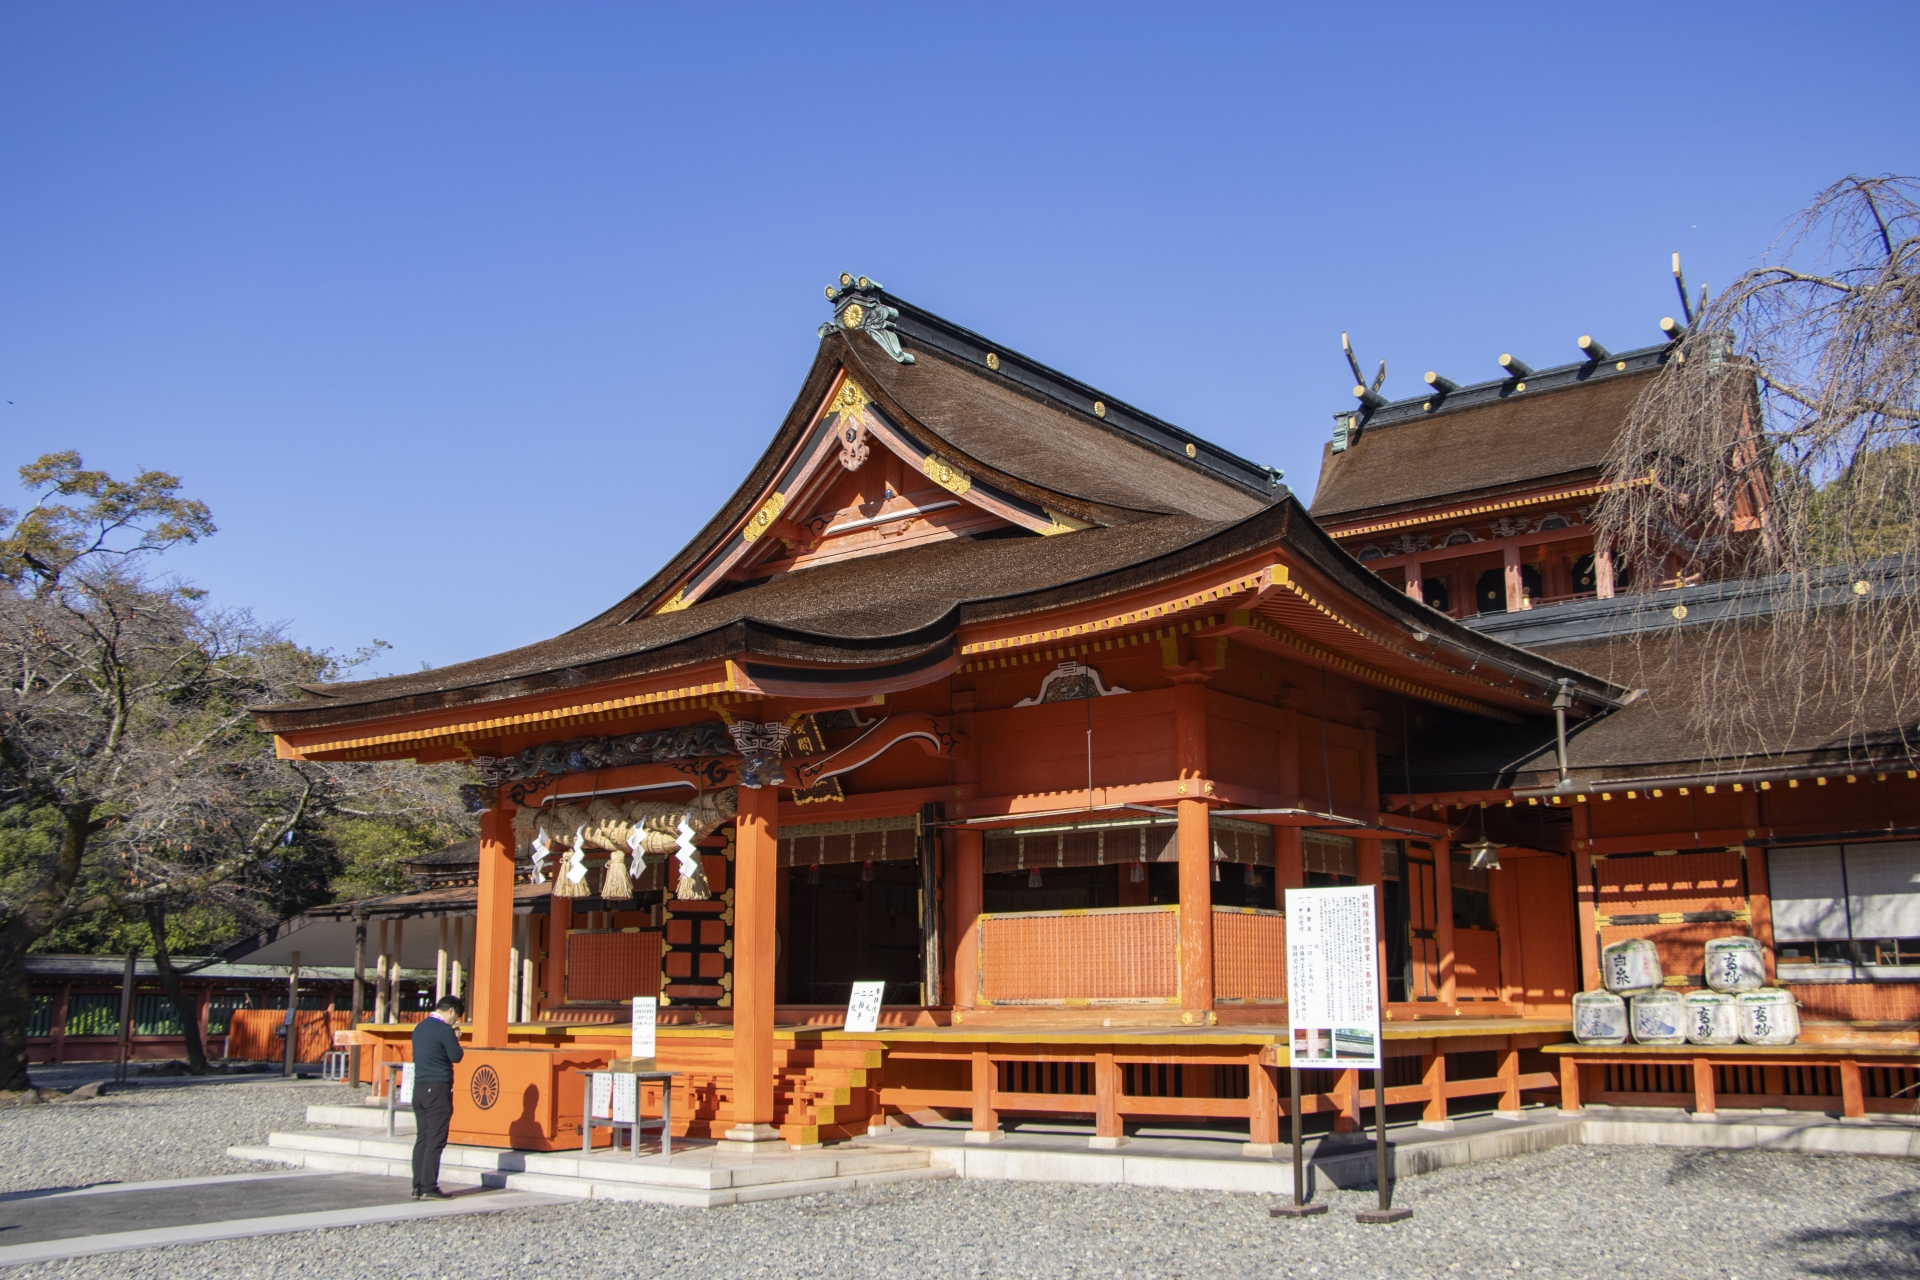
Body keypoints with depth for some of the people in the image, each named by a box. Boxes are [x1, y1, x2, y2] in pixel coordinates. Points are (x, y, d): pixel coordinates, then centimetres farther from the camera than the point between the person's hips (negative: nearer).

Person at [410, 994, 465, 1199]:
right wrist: (455, 1040, 6)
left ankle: (418, 1187, 11)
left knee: (422, 1138, 10)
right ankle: (429, 1188, -5)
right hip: (438, 1089, -8)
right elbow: (456, 1056, -12)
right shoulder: (444, 1030, -12)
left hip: (419, 1088, 8)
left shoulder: (419, 1028, 13)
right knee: (436, 1140, -4)